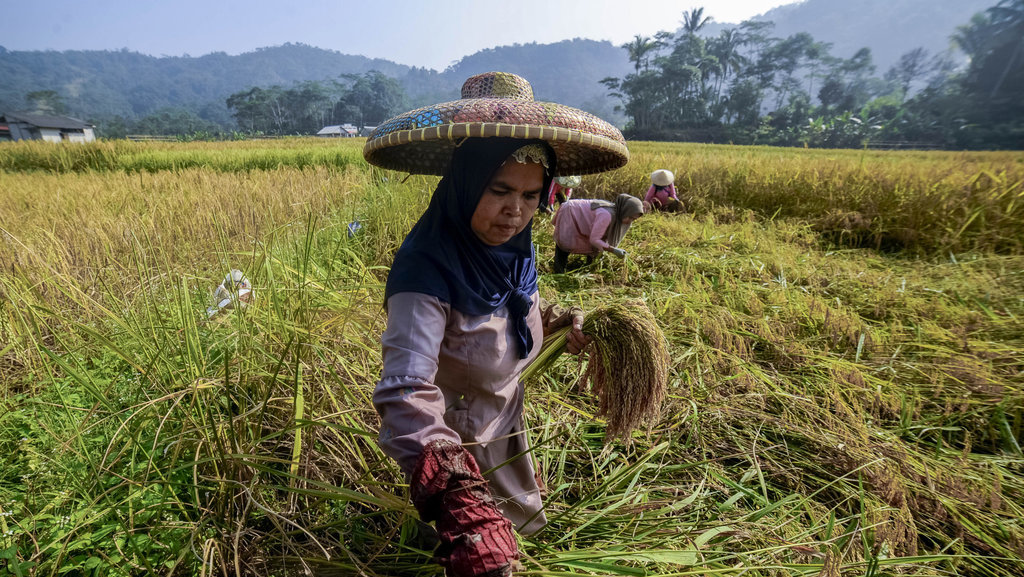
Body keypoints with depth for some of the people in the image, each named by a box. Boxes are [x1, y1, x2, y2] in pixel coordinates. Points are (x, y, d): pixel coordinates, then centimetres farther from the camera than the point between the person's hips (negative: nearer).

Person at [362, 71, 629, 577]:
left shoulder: (511, 244, -12)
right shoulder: (427, 270, -36)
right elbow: (406, 393, -45)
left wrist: (561, 320, -9)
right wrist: (453, 489, -58)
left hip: (506, 421, 7)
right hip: (457, 441, -6)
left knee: (521, 522, 34)